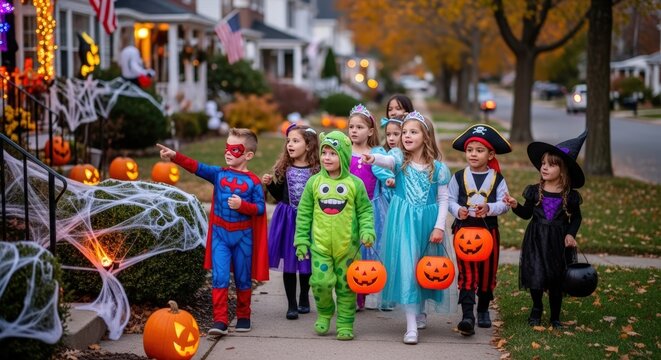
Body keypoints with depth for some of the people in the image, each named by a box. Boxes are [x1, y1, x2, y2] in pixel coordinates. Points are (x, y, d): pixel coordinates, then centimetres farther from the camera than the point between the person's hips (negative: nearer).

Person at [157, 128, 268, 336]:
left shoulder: (253, 182, -5)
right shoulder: (218, 174, 0)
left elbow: (260, 208, -7)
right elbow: (196, 167, -12)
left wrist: (242, 205, -23)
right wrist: (175, 156, -25)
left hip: (243, 235, -1)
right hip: (220, 233, 1)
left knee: (243, 279, 11)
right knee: (219, 278, -6)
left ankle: (243, 317, 27)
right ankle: (219, 321, -6)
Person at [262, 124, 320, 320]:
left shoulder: (316, 170, -5)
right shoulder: (283, 168, 3)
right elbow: (279, 195, 9)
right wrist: (269, 184, -7)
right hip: (287, 219, 2)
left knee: (306, 262, 10)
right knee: (288, 261, 3)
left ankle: (304, 299, 30)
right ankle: (291, 304, 10)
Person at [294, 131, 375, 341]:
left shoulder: (355, 183, -1)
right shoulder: (314, 182, 2)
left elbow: (365, 211, 5)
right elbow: (304, 213, 6)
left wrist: (367, 231, -11)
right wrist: (301, 239, 3)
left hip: (347, 246, 0)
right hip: (320, 245, 0)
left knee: (346, 286, 5)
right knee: (321, 282, -9)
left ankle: (345, 324, 17)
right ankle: (324, 312, 19)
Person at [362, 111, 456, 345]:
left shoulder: (438, 168, -1)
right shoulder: (400, 160, -4)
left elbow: (443, 199, 1)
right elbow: (387, 161, -27)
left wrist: (439, 227, -6)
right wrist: (373, 159, -50)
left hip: (427, 222, 2)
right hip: (402, 222, -1)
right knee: (406, 267, -8)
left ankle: (420, 311, 37)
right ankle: (411, 325, -9)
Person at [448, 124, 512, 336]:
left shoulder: (497, 179, 2)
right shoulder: (459, 177, 1)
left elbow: (504, 204, -4)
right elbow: (450, 200, 1)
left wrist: (489, 208, -22)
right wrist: (458, 210, -19)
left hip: (489, 229, 2)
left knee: (487, 271, 11)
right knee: (467, 272, -9)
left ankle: (483, 309, 31)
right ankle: (467, 316, -14)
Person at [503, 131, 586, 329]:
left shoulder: (570, 196, -4)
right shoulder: (535, 191, -2)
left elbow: (576, 218, 6)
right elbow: (527, 213, 8)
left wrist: (571, 234, -8)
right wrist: (516, 206, -10)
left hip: (559, 242, 0)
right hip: (536, 240, 0)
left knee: (556, 282, 7)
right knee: (535, 277, -4)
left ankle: (555, 318, 22)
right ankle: (536, 309, 22)